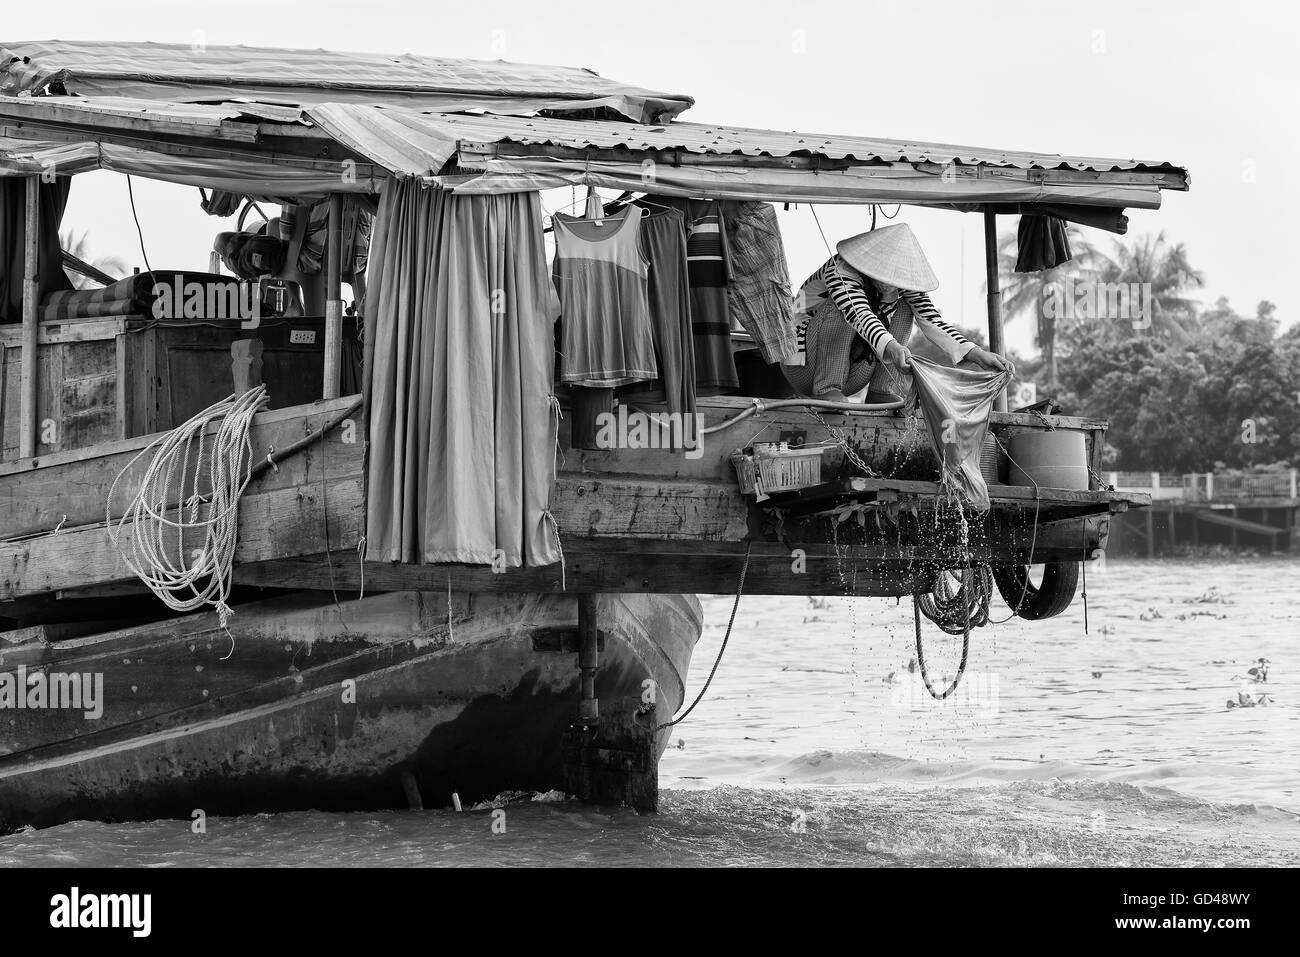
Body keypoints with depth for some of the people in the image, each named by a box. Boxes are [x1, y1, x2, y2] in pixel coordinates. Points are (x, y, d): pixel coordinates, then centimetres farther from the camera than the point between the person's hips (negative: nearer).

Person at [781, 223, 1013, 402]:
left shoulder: (903, 281, -6)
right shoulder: (840, 268, -25)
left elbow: (930, 321, -13)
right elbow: (858, 313, -42)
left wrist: (976, 354, -28)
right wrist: (891, 348, -60)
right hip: (805, 364, -6)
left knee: (902, 310, -7)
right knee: (840, 307, -30)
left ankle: (880, 391, -13)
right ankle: (827, 388, -31)